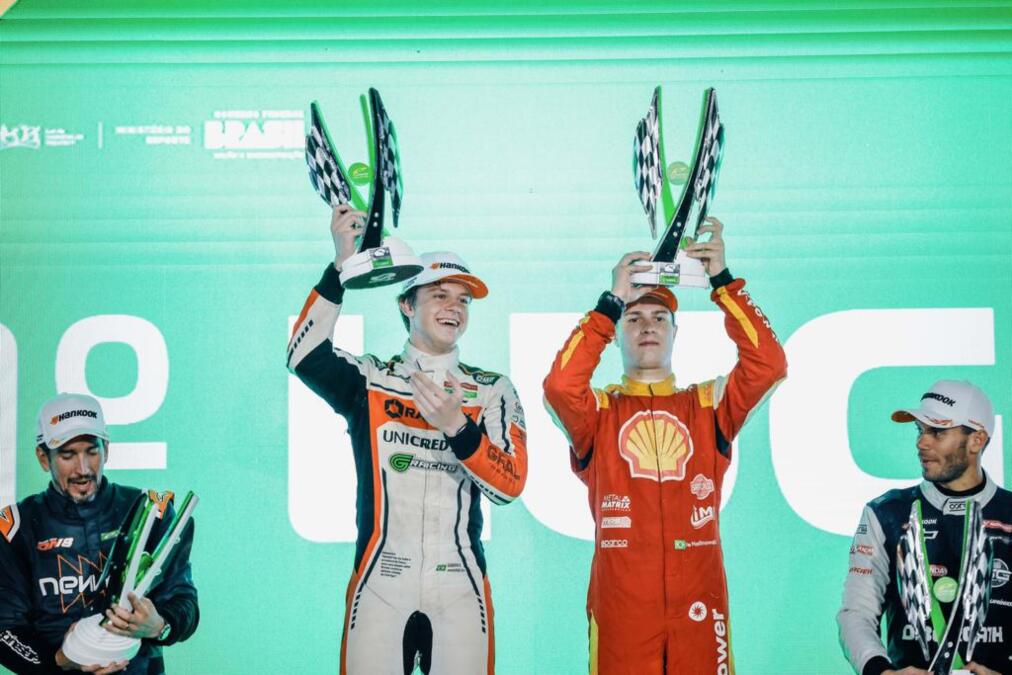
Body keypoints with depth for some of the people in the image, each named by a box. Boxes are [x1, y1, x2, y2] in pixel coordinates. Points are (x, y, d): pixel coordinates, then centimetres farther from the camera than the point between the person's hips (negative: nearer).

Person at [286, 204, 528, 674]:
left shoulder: (492, 390, 9)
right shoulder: (369, 380, 7)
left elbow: (511, 484, -3)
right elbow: (304, 358, -13)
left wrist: (456, 426, -20)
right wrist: (341, 266, -20)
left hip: (460, 591, 1)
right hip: (379, 587, -1)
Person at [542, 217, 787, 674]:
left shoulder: (708, 405, 9)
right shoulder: (599, 411, 6)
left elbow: (767, 365, -5)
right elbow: (560, 384, -15)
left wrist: (723, 283, -8)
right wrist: (612, 301, -12)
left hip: (698, 600, 1)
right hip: (619, 602, -1)